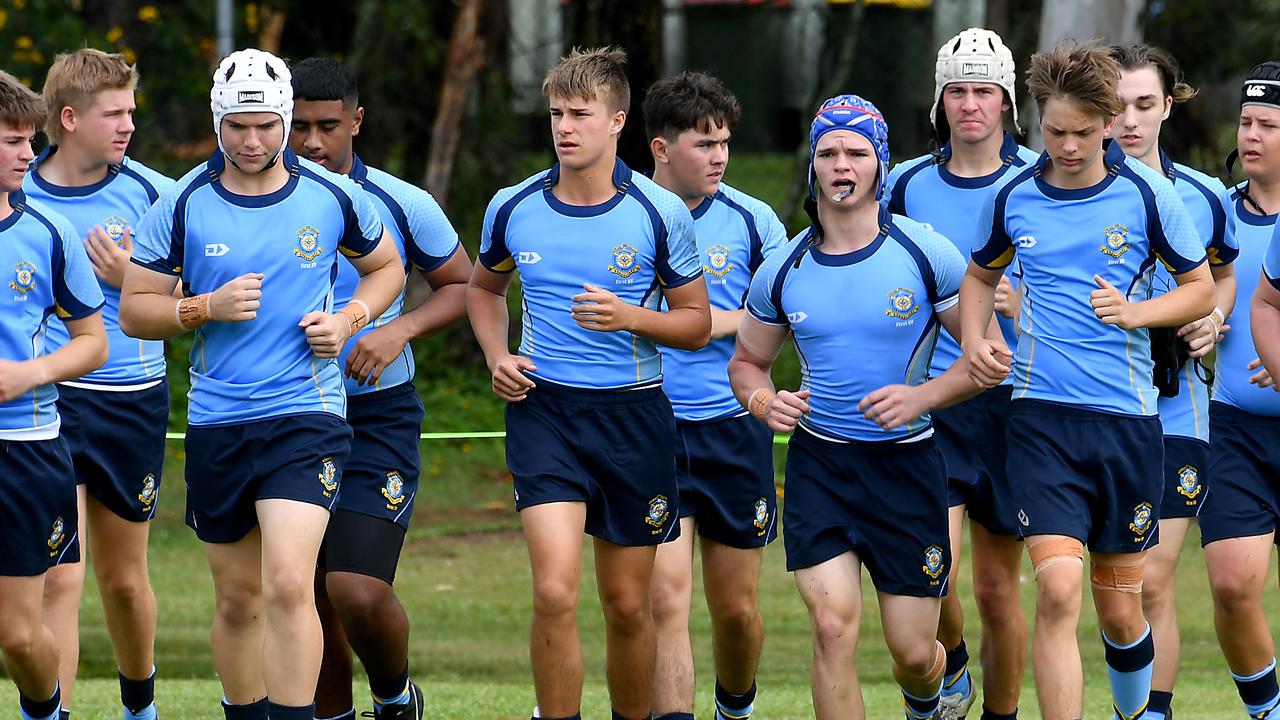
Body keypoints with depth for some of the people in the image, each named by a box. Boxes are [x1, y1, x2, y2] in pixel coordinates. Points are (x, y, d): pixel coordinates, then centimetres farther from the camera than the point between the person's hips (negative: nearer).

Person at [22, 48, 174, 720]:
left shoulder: (151, 192, -2)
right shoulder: (16, 193, -1)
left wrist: (131, 280, -15)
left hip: (131, 400, 1)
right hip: (43, 400, -1)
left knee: (124, 578, 14)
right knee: (58, 577, -12)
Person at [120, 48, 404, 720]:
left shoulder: (332, 196, 0)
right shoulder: (183, 205, -1)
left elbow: (386, 266, 18)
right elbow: (133, 310, 3)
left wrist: (348, 319, -2)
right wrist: (207, 307, -15)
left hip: (306, 417, -2)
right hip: (216, 424, 2)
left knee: (288, 584, -18)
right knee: (238, 599, 10)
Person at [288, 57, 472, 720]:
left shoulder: (401, 204, -4)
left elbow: (465, 284, 6)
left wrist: (401, 329, -10)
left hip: (378, 412, -3)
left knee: (358, 591, -14)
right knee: (311, 598, 6)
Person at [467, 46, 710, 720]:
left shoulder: (660, 213, -6)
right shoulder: (512, 208, 0)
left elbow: (697, 323, 2)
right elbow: (483, 286, 21)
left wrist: (629, 316, -16)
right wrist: (497, 356, 3)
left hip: (632, 412, 0)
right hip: (542, 408, 0)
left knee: (627, 605, 8)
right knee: (555, 591, -17)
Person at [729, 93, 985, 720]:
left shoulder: (925, 255, -6)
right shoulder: (782, 271, 1)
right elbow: (747, 361, 16)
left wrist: (924, 395, -17)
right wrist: (764, 402, -7)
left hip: (906, 461, -1)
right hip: (818, 462, 1)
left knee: (913, 652, 3)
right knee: (832, 624, -17)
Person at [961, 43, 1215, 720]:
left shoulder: (1147, 194, -2)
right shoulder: (1012, 198, 3)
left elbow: (1201, 287, 8)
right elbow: (980, 274, 23)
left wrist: (1135, 313, -10)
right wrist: (976, 340, 3)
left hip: (1127, 419, 0)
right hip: (1041, 416, 0)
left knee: (1119, 608, 8)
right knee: (1058, 588, -18)